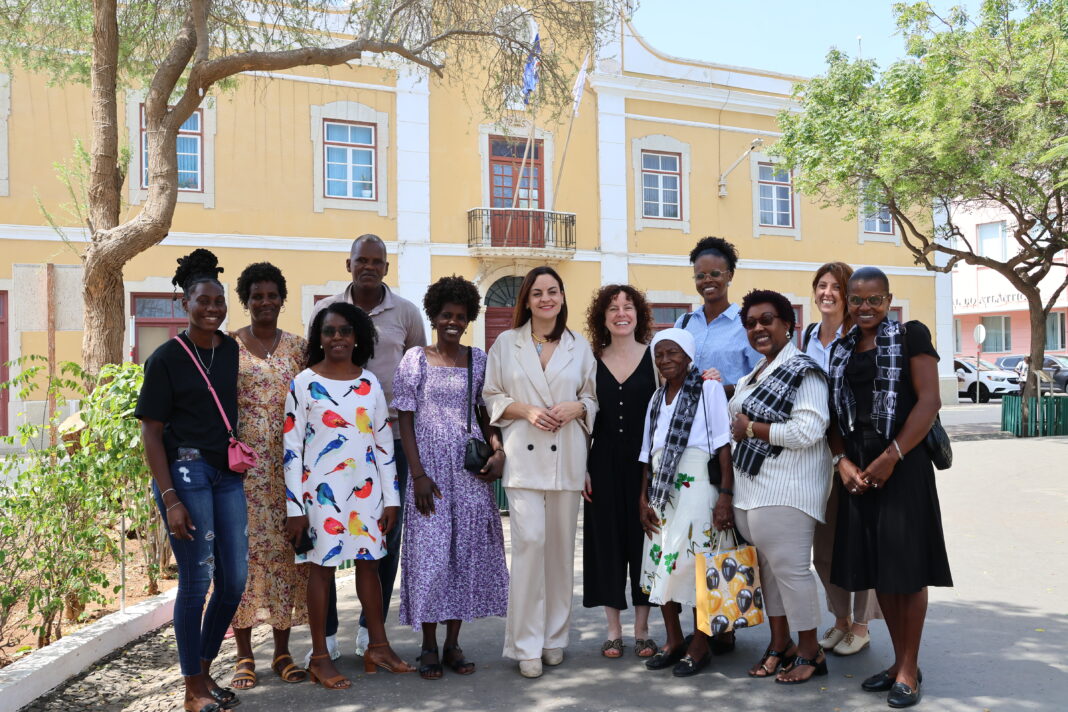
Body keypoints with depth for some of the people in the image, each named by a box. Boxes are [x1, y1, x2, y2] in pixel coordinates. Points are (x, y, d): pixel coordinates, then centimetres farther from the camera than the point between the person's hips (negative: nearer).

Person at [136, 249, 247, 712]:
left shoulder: (233, 351, 7)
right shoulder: (167, 357, -7)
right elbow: (151, 432, -8)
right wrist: (170, 499, -13)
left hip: (228, 473, 5)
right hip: (185, 471, -5)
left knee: (234, 579, 8)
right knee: (196, 581, 1)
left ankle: (204, 668, 29)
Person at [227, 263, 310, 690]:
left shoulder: (298, 347, 9)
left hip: (287, 466, 2)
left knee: (285, 550, 5)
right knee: (242, 547, 0)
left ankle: (282, 652, 17)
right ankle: (244, 656, 12)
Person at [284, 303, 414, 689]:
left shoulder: (370, 382, 6)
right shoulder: (304, 383, -5)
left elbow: (384, 441, 8)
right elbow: (291, 446, -6)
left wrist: (391, 497, 5)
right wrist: (294, 506, -9)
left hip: (366, 487, 4)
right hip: (322, 489, -3)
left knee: (369, 563, 11)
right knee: (322, 566, 4)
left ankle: (378, 647, 24)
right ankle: (320, 657, 15)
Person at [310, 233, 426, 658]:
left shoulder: (406, 313, 5)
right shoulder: (325, 310, 4)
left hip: (391, 433, 1)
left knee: (387, 531, 6)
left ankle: (371, 627, 20)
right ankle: (325, 628, 15)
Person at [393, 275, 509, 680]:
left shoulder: (478, 360, 8)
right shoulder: (415, 359, -1)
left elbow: (485, 414, 12)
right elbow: (405, 420, -3)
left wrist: (498, 451, -5)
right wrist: (418, 475, -11)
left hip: (471, 470, 3)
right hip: (430, 469, -3)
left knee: (468, 552, 5)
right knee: (430, 552, -1)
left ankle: (453, 644, 18)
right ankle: (428, 647, 13)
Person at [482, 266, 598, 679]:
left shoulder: (579, 347, 11)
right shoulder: (506, 343, 7)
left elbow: (593, 399, 14)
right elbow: (491, 396, 6)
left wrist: (576, 408, -7)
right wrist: (526, 410, -10)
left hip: (566, 457, 2)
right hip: (523, 455, -2)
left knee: (561, 545, 6)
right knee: (530, 540, -12)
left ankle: (554, 637, 20)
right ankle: (526, 645, -2)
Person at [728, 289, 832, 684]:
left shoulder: (802, 371, -11)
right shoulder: (755, 373, 17)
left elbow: (808, 430, -22)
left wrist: (752, 428, -15)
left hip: (786, 489, -9)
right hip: (750, 487, 9)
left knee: (789, 567, -2)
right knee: (766, 565, 13)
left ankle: (810, 652, 13)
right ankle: (780, 644, 26)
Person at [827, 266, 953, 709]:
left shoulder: (910, 336, -3)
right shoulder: (841, 349, 13)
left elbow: (929, 401, -11)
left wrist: (891, 456, -16)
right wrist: (842, 461, -2)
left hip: (902, 464, -5)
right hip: (858, 468, 6)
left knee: (905, 566, 0)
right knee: (875, 566, 10)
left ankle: (909, 669, 12)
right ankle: (900, 660, 24)